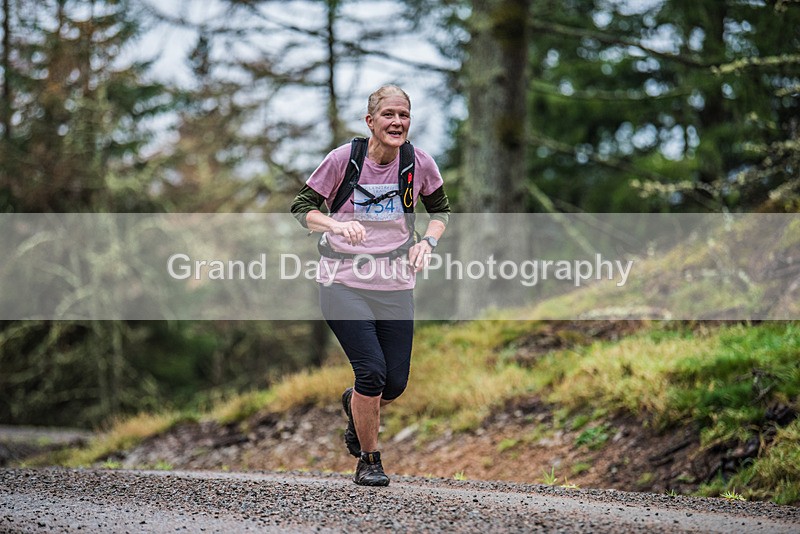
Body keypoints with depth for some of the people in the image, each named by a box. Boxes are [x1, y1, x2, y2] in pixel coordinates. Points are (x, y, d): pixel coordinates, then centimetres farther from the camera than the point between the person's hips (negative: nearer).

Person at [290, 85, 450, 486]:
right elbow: (301, 208, -4)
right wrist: (336, 225, -23)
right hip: (343, 283, -3)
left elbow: (440, 210, 15)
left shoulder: (419, 163, -2)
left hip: (396, 286, 3)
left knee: (395, 384, 2)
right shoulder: (343, 159, -9)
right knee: (372, 372, -15)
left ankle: (354, 406, 39)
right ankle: (368, 461, 7)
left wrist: (427, 241, -5)